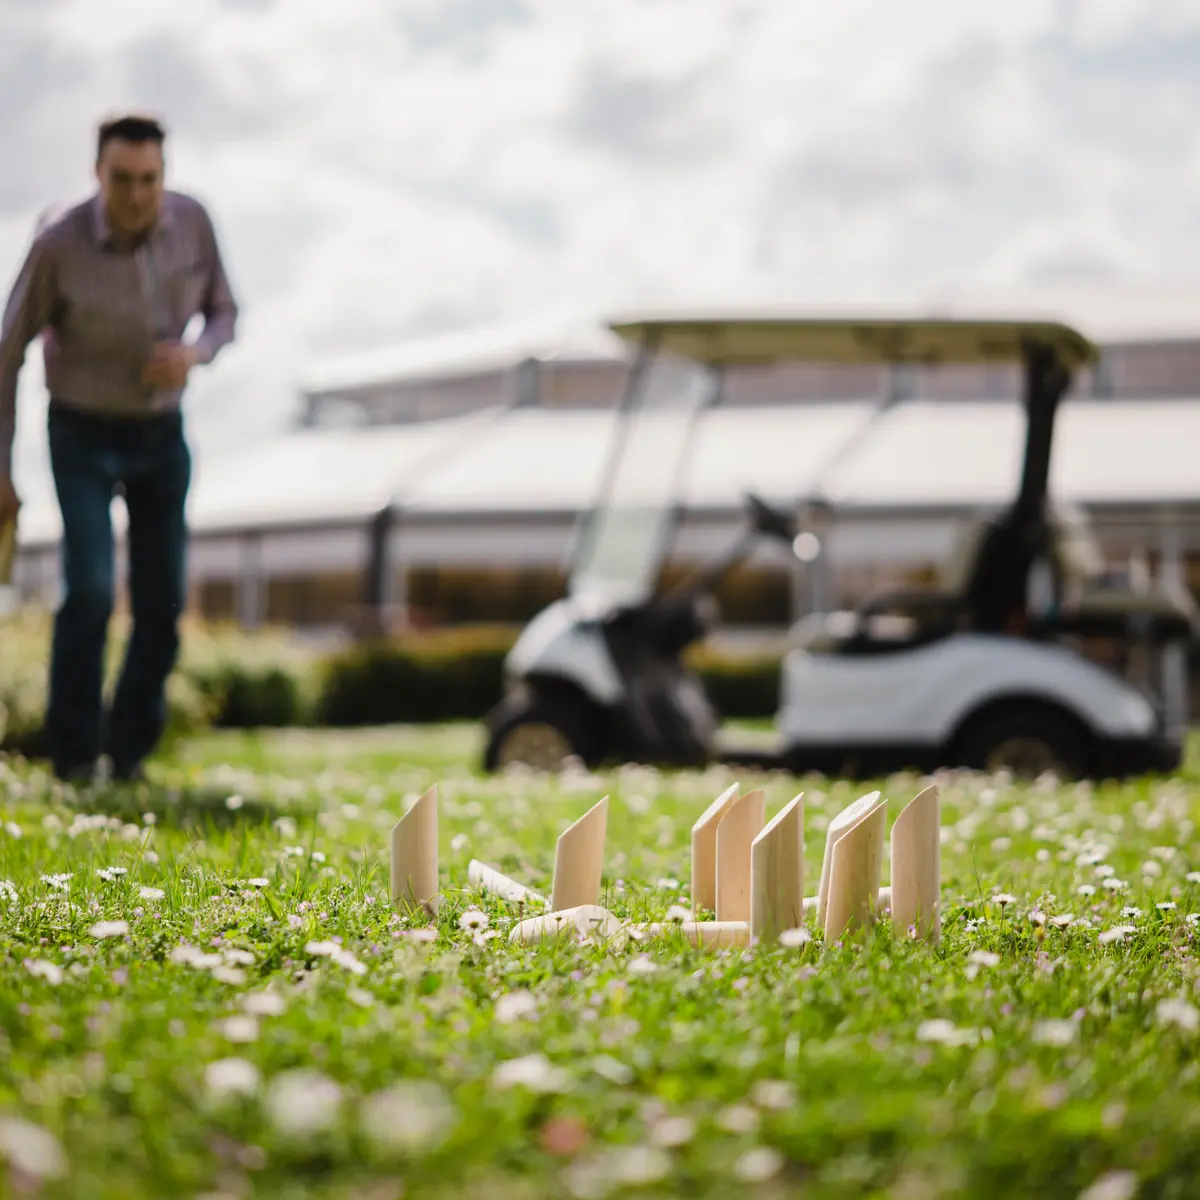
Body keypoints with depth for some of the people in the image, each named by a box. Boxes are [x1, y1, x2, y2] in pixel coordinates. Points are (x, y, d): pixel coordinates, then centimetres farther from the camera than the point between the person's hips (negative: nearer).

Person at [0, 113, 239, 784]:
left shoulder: (193, 222, -14)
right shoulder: (59, 244, -23)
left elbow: (224, 314, 2)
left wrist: (194, 354, -23)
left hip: (162, 433, 3)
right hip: (84, 434, -3)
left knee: (162, 603, 1)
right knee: (90, 593, -18)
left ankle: (130, 748, 21)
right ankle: (74, 753, 0)